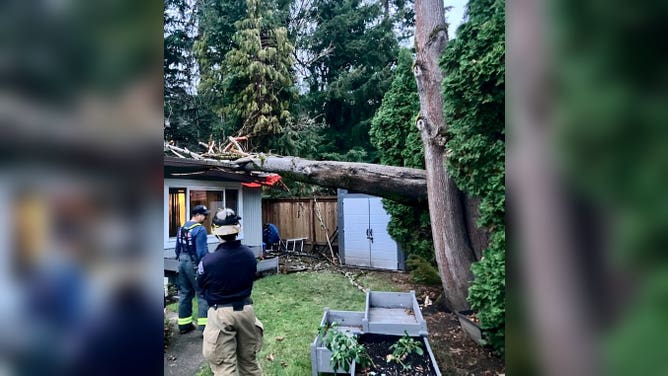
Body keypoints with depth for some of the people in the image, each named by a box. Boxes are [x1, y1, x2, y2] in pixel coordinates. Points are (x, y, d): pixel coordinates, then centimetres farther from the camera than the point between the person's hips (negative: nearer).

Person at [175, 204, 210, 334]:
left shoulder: (182, 228, 9)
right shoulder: (200, 229, -17)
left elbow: (178, 248, 15)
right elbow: (202, 251, -19)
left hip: (182, 263, 8)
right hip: (194, 264, -8)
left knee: (184, 293, 16)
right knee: (202, 294, -2)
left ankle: (184, 325, 25)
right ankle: (205, 327, -2)